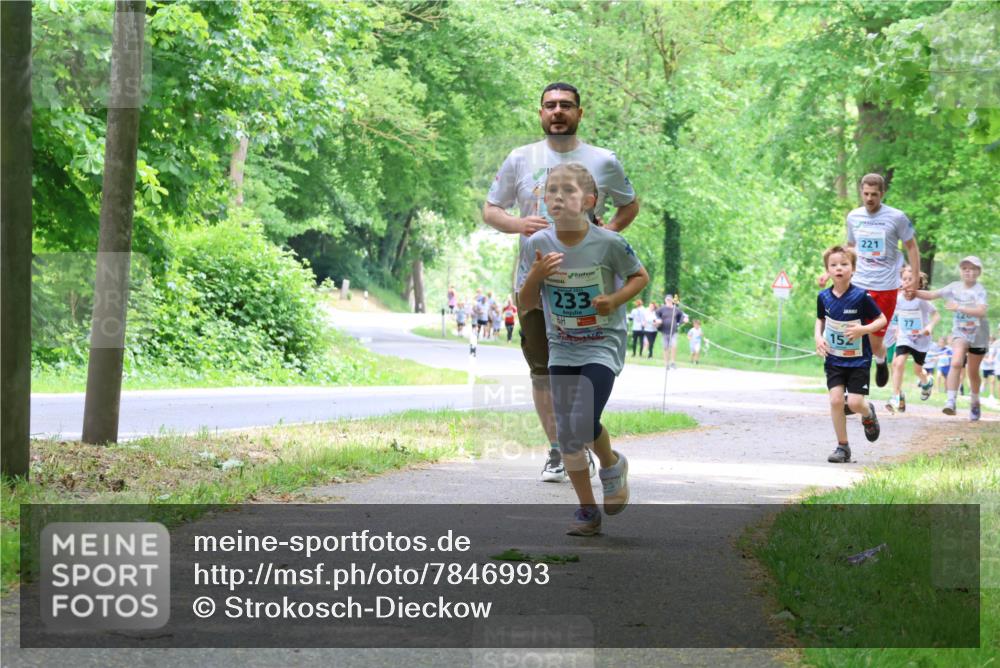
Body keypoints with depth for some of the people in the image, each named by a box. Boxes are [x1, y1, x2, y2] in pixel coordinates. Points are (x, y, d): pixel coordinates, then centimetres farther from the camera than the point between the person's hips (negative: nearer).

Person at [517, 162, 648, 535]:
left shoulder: (608, 244, -14)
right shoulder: (537, 245, -5)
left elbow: (640, 276, 3)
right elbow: (526, 304, 1)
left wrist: (615, 300, -15)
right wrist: (536, 275, -18)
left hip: (603, 345, -4)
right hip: (561, 349, 4)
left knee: (583, 423, -19)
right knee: (565, 434, 3)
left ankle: (612, 465, 14)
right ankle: (587, 509, 19)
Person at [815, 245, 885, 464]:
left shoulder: (861, 296, -14)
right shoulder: (824, 297, -2)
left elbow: (882, 320, -6)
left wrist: (863, 329, -22)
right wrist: (818, 337, -1)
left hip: (859, 359, -3)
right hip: (834, 358, 3)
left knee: (855, 402, -8)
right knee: (836, 399, -10)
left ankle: (869, 413, 30)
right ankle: (842, 446, 4)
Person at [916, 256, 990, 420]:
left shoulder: (980, 290, -13)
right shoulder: (955, 287, -1)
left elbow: (981, 311, -27)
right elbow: (932, 294, 2)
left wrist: (958, 307, -31)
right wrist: (913, 291, -12)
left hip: (978, 334, -1)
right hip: (960, 332, 1)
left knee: (973, 372, 12)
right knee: (956, 363, -25)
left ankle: (975, 403, 37)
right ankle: (950, 401, -28)